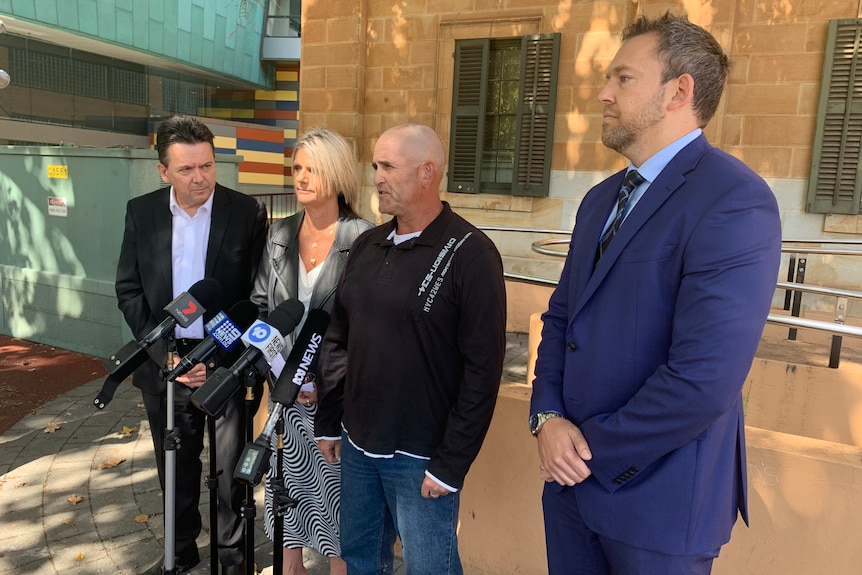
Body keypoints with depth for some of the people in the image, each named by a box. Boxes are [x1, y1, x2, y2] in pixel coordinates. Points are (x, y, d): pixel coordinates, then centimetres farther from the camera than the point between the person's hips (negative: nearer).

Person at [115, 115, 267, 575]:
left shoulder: (246, 213, -9)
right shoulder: (141, 212, 0)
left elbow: (256, 295, -7)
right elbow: (129, 290, 2)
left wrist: (220, 359, -13)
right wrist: (164, 355, -8)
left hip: (226, 362, -2)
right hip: (164, 363, 3)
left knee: (230, 467, 9)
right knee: (176, 467, 18)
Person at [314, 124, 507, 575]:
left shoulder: (471, 255, -14)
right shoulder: (366, 246, 5)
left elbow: (482, 370, -16)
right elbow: (337, 339, 11)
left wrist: (451, 464, -14)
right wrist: (328, 422, 10)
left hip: (421, 456, -6)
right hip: (356, 444, 6)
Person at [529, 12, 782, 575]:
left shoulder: (735, 202, -18)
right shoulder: (601, 198, 9)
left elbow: (704, 380, -25)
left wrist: (591, 451, -14)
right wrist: (547, 417, -6)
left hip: (657, 501, -7)